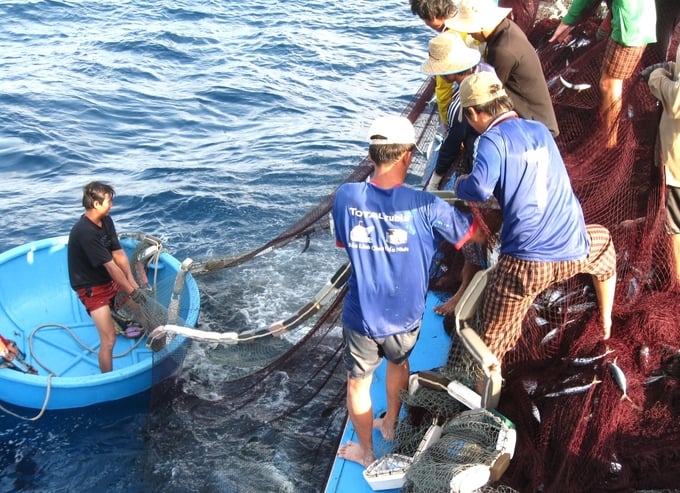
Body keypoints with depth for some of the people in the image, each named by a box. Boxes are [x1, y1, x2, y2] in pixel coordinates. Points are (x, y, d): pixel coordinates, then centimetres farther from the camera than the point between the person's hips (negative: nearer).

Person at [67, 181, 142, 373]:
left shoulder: (106, 221, -2)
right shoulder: (85, 232, -29)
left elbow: (119, 254, -6)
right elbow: (111, 267, -26)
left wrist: (133, 284, -15)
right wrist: (132, 292, -20)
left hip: (109, 281, 8)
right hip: (92, 289, -8)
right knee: (109, 340, -13)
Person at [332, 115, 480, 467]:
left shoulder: (345, 197, -15)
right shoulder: (424, 206, -21)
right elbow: (476, 233, -7)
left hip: (361, 317, 0)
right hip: (404, 317, 0)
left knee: (358, 383, 23)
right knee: (398, 362, 33)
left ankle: (365, 452, 44)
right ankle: (391, 424, 56)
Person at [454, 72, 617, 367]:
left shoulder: (493, 139, -8)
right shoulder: (540, 130, 13)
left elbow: (479, 189, -24)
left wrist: (460, 185, -2)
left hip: (527, 261, -6)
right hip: (574, 250, 6)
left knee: (495, 335, 8)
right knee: (603, 243, 41)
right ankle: (606, 324, 53)